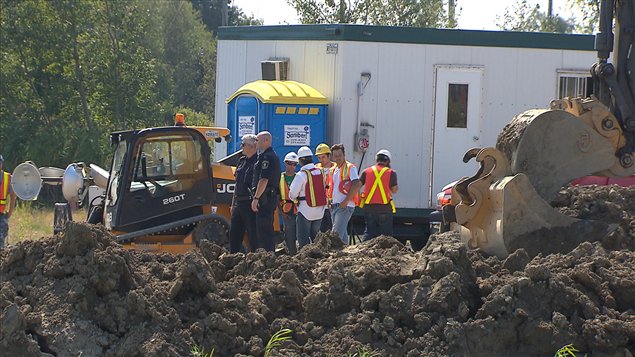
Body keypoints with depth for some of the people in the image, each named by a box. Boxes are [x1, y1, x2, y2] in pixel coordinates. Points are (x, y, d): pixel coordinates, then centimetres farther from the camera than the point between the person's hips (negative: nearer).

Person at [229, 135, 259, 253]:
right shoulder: (242, 161, 17)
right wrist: (233, 203, 20)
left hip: (250, 203, -9)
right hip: (239, 203, 9)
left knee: (253, 234, -5)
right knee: (234, 233, 11)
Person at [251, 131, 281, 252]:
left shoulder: (267, 157, -14)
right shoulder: (273, 156, 20)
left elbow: (264, 180, -21)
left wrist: (256, 198, -21)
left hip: (265, 198, -11)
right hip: (271, 198, 11)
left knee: (263, 229, -11)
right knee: (268, 229, 13)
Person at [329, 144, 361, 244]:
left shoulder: (350, 168, -7)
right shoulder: (333, 170, 18)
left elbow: (357, 185, -18)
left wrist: (346, 201, -20)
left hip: (345, 206, -8)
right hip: (334, 205, 8)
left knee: (337, 232, -16)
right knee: (342, 232, 11)